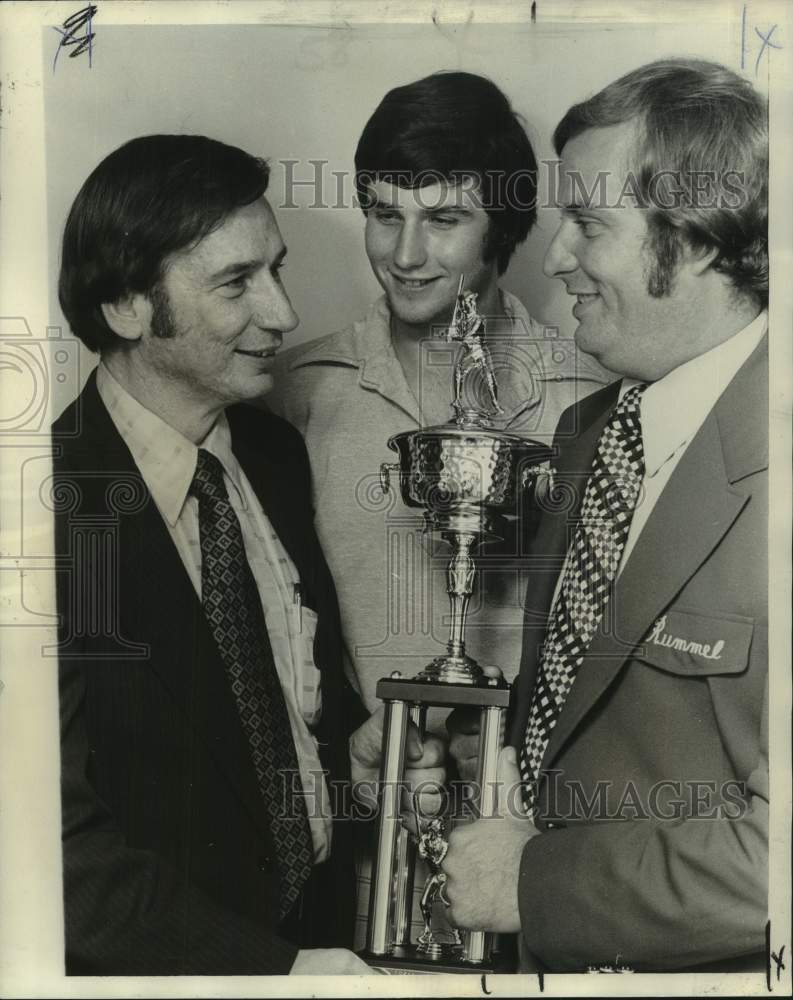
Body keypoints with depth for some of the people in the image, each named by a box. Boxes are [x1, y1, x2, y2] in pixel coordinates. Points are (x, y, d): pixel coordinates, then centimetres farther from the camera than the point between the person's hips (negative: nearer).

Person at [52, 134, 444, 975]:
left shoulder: (275, 451, -4)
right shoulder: (63, 508, -24)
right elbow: (69, 844, -22)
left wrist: (349, 735, -6)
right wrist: (277, 964, -25)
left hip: (324, 912, 6)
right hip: (173, 958, -5)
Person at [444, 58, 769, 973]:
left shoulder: (760, 462, -25)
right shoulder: (586, 427, 0)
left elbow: (770, 846, -26)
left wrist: (533, 883, -18)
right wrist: (502, 745, -4)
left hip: (703, 959, -6)